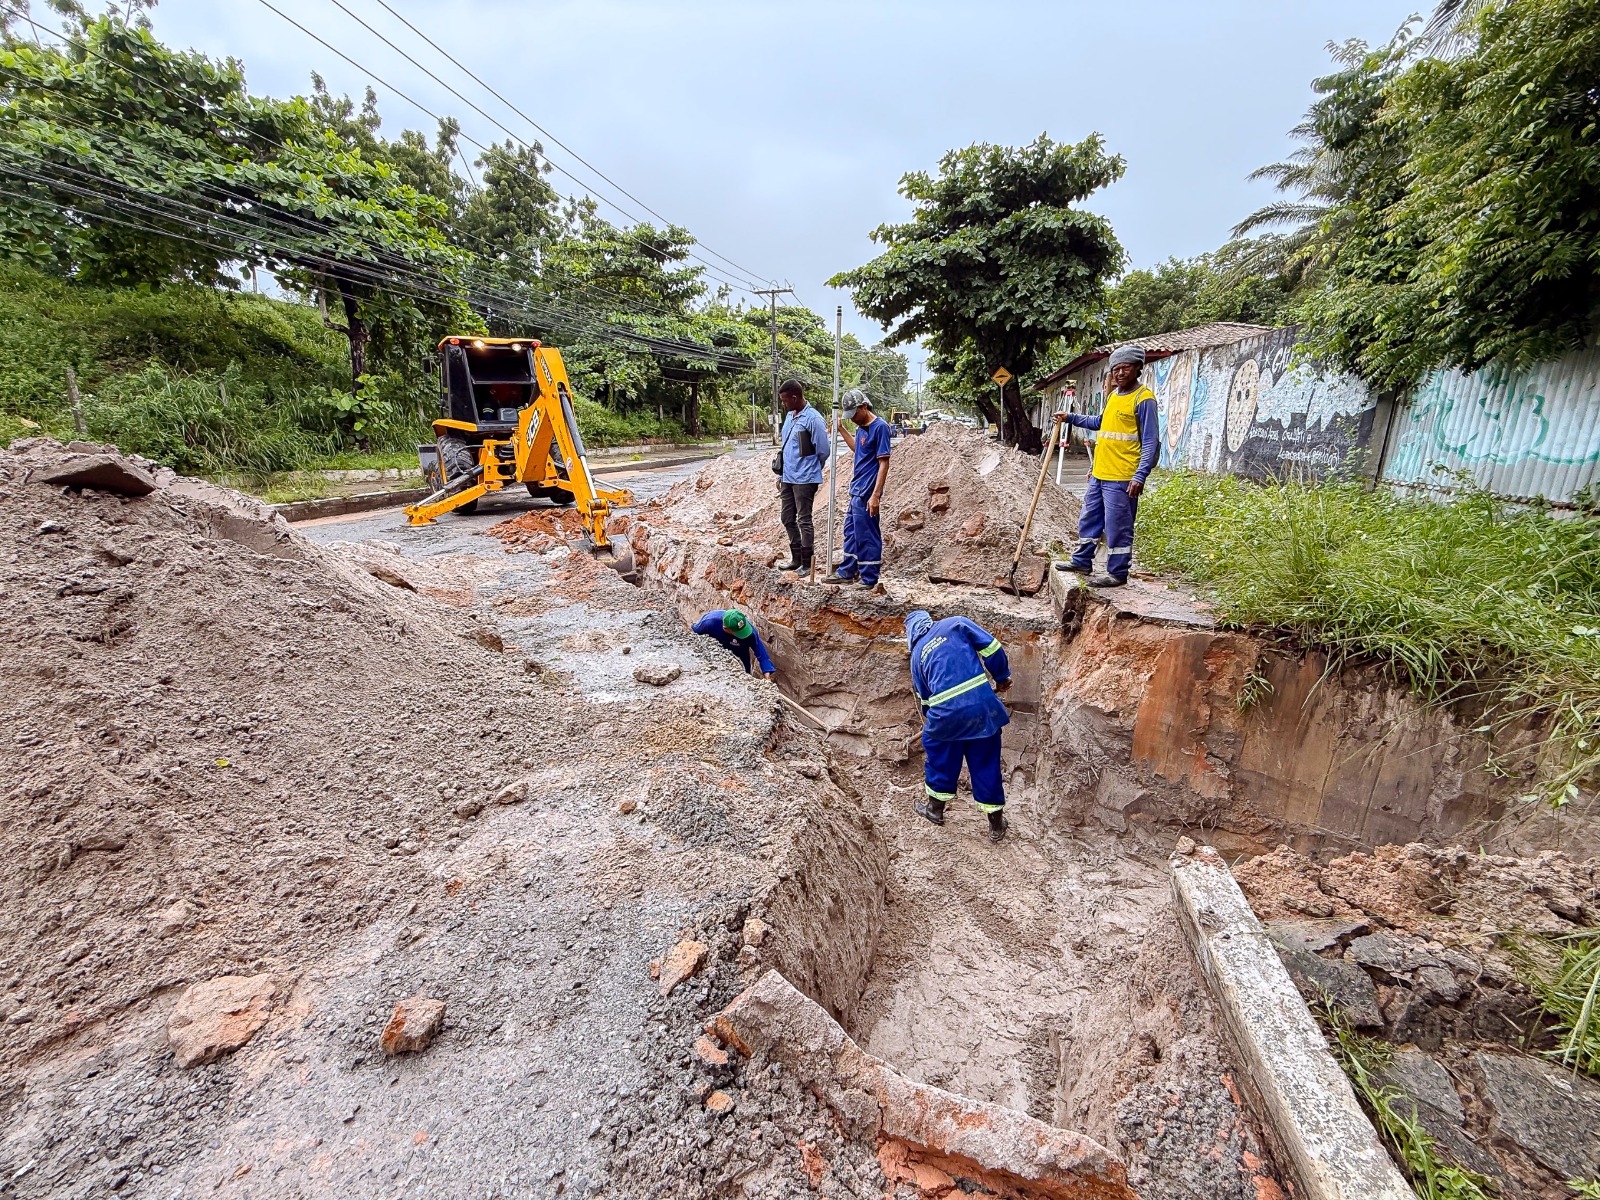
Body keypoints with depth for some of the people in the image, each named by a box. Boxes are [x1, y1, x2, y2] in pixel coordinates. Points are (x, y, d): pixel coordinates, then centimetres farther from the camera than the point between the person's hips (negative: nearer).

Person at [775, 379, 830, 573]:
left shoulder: (813, 419, -14)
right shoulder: (789, 416, 11)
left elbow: (823, 451, -10)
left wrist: (810, 470, 4)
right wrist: (781, 475, 17)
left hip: (804, 479, -8)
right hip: (787, 478, 8)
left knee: (803, 521, -2)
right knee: (788, 519, 14)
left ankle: (807, 563, 7)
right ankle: (796, 559, 26)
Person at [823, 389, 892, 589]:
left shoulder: (880, 427, -15)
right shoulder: (861, 428, 11)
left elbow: (884, 463, -18)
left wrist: (875, 495, -22)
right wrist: (842, 428, 23)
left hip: (866, 493, -9)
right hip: (856, 490, 9)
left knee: (867, 536, 0)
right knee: (851, 531, 17)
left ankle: (869, 579, 11)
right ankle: (847, 572, 29)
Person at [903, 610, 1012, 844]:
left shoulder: (917, 655, 16)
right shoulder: (956, 624, 10)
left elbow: (925, 699, 23)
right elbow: (991, 647, -1)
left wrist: (931, 718, 39)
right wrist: (1002, 678, 13)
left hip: (947, 712, 0)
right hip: (983, 703, 0)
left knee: (937, 751, 27)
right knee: (986, 763, 15)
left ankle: (935, 807, 40)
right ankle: (996, 823, 27)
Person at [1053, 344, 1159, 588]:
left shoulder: (1143, 398, -11)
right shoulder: (1113, 395, 13)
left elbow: (1151, 442, -14)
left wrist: (1140, 476, -22)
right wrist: (1071, 418, 24)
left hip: (1121, 478, -9)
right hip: (1099, 474, 9)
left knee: (1117, 528, -1)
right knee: (1089, 520, 17)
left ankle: (1117, 574, 10)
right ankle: (1082, 561, 30)